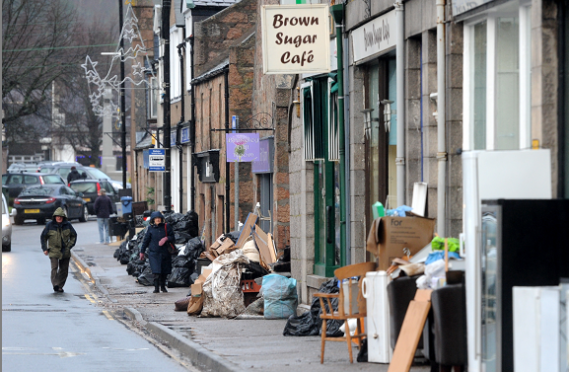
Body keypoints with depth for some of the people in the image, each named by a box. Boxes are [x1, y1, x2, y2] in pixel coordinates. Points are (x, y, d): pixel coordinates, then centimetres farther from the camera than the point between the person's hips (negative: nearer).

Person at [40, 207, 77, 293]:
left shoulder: (67, 225, 1)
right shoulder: (50, 225, -3)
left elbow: (73, 236, 13)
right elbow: (43, 237, 7)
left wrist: (69, 245, 1)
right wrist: (45, 249, 2)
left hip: (65, 251, 3)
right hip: (53, 250, -3)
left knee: (64, 269, 6)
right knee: (54, 268, -17)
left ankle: (60, 286, 16)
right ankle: (55, 284, -24)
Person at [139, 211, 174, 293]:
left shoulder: (167, 227, 3)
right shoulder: (150, 229, 3)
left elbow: (173, 238, 5)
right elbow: (146, 240, 10)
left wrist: (166, 238, -16)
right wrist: (142, 252, 11)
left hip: (165, 252, 2)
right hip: (154, 253, -2)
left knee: (164, 272, 8)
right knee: (156, 272, -13)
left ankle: (163, 286, 26)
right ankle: (156, 288, -9)